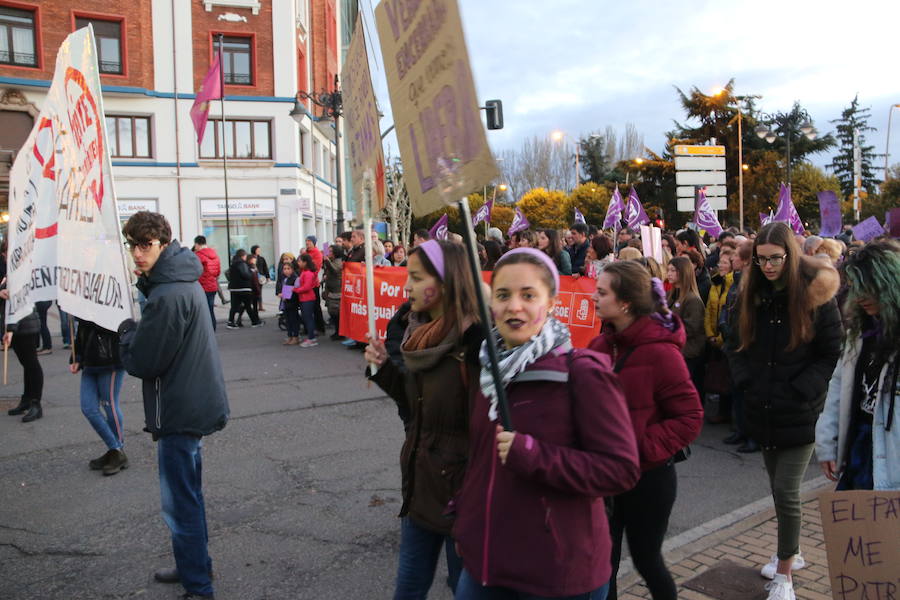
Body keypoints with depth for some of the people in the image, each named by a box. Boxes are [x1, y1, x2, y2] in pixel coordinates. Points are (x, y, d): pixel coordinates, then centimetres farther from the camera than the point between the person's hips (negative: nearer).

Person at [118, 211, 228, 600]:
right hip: (192, 403, 10)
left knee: (180, 502, 1)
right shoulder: (181, 280, 8)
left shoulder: (168, 296, -24)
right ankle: (195, 565, 39)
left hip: (180, 411, -10)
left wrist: (127, 331, -4)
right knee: (188, 493, 23)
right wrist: (136, 332, 1)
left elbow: (142, 361, -20)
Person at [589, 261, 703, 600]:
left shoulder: (660, 351, -17)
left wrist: (643, 449, -21)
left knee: (646, 559, 15)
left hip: (648, 476, -5)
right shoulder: (601, 344, 1)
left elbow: (690, 418, -15)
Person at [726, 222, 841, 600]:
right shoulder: (752, 293, 4)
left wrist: (798, 391, -14)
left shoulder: (815, 296, -9)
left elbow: (832, 354, -6)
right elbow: (739, 346, 12)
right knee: (778, 487, 16)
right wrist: (745, 382, -2)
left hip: (799, 413, -4)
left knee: (786, 491, -4)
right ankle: (790, 553, 36)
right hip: (763, 410, 5)